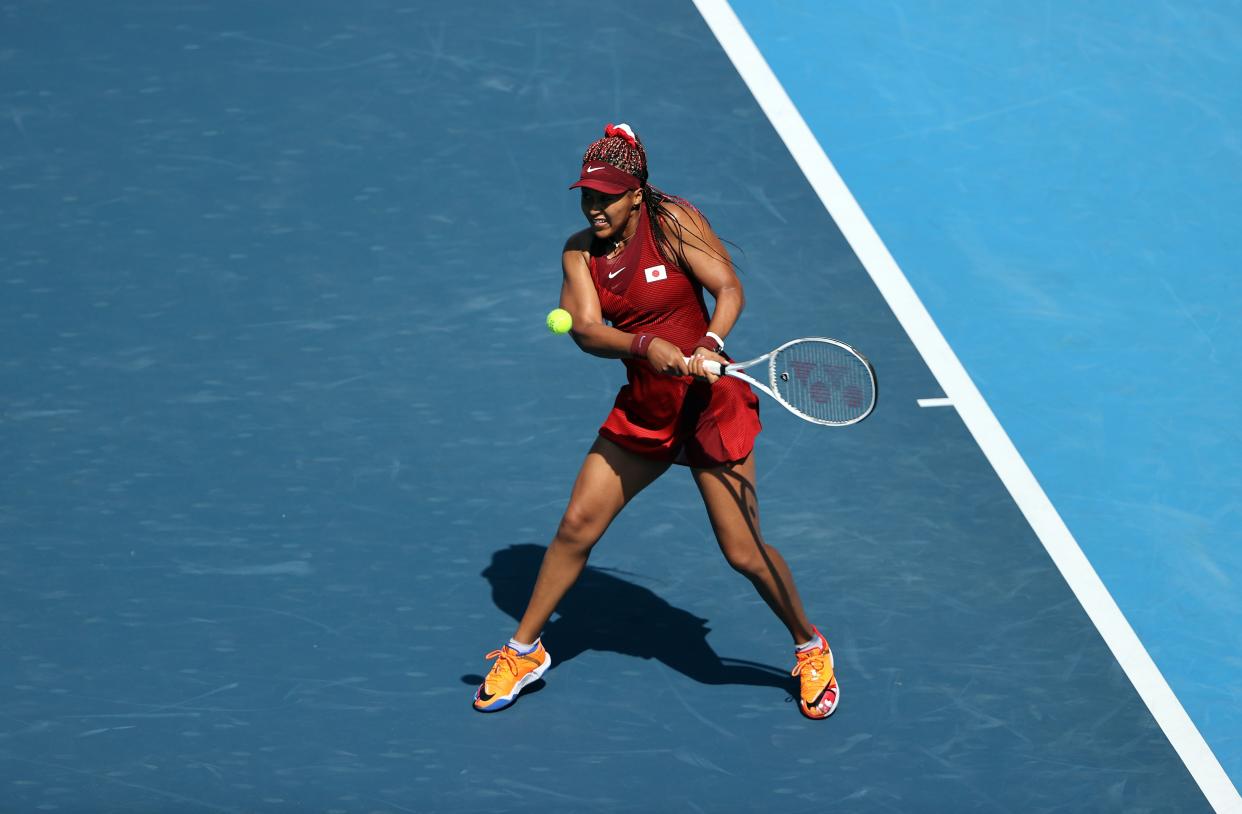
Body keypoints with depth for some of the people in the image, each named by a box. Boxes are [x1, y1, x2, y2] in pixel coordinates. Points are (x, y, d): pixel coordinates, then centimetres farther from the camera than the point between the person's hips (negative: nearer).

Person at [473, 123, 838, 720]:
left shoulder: (672, 221, -13)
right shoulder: (580, 252, -1)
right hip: (641, 411, 5)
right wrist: (646, 345, -31)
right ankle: (524, 649, 22)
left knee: (743, 551, -4)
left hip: (709, 404, -5)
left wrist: (709, 346, -35)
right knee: (576, 526, 4)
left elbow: (729, 290, -17)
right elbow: (587, 330, -12)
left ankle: (810, 648, 20)